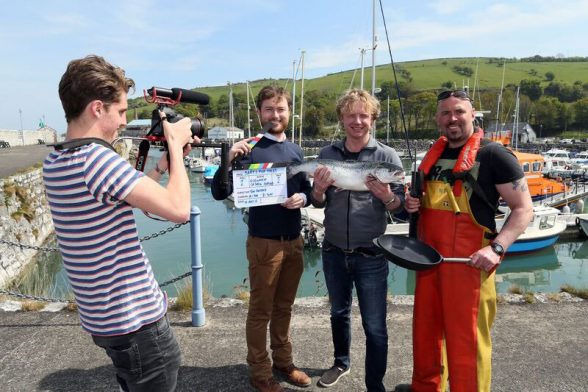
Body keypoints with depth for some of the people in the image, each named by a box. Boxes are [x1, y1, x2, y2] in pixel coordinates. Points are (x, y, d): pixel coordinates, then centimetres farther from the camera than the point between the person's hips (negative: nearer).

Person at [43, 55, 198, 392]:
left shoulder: (55, 162, 5)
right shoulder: (97, 157, -24)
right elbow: (178, 209, -27)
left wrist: (164, 163, 10)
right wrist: (175, 144, -15)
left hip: (102, 315, 9)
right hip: (135, 319, -9)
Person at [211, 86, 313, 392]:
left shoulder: (295, 150, 8)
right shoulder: (249, 148, -10)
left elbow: (308, 191, 14)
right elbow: (220, 193, -17)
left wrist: (302, 198, -9)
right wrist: (229, 160, -33)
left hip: (294, 241, 5)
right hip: (264, 243, -5)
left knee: (284, 307, 19)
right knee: (260, 311, 8)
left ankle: (283, 361, 37)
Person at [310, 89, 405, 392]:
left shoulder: (387, 156, -6)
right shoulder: (327, 154, 2)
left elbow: (400, 205, -6)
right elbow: (319, 203, 6)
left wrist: (386, 197, -28)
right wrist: (319, 190, -16)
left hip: (371, 255, -3)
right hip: (333, 252, 4)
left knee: (375, 327, 4)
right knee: (338, 313, 23)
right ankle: (341, 362, 47)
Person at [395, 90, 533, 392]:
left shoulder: (493, 155, -8)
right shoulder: (433, 155, 12)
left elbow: (523, 208, -8)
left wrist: (497, 248, -22)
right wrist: (412, 203, 2)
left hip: (468, 262, -6)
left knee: (465, 338, 3)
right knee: (425, 329, 18)